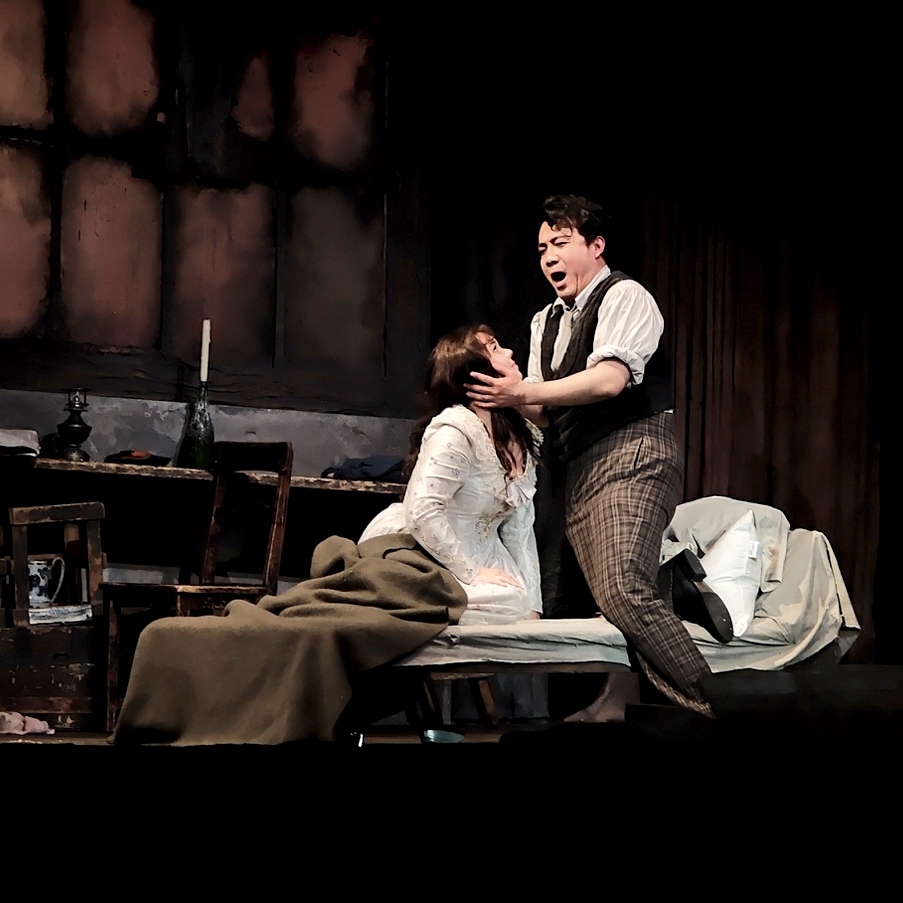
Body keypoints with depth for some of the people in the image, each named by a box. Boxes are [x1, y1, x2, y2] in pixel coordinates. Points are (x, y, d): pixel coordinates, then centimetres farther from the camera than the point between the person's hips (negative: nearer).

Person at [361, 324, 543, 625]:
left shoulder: (526, 439, 8)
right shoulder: (456, 431, -18)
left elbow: (520, 533, 9)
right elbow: (421, 511, -26)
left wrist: (532, 608, 1)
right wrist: (472, 573, -23)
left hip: (481, 559, 7)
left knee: (522, 604, -20)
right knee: (508, 603, -29)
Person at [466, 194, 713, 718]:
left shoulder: (623, 297, -3)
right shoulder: (547, 323, 22)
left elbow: (608, 380, -18)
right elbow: (546, 411, 18)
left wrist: (524, 391, -17)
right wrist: (515, 397, -4)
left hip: (632, 456, -9)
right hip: (581, 468, 9)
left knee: (623, 591, -22)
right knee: (606, 597, 4)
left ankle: (712, 707, -19)